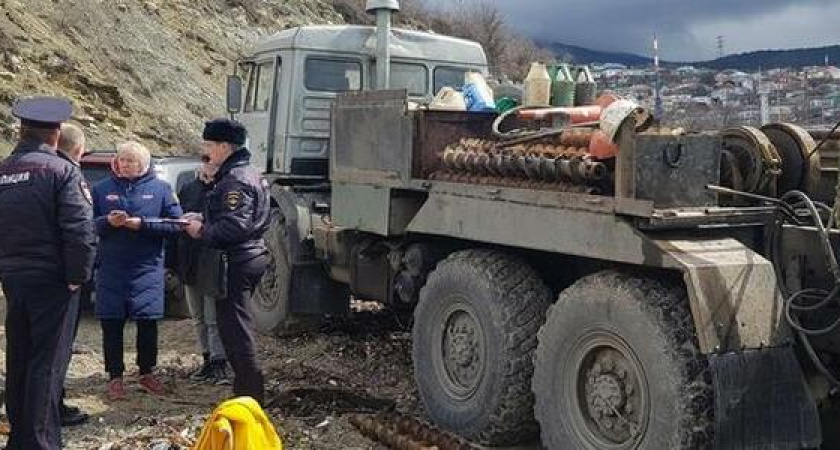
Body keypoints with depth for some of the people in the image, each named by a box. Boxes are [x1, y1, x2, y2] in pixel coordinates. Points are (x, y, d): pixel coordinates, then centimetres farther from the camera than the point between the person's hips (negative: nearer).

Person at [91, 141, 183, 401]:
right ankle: (115, 377, 16)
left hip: (147, 266, -1)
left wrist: (142, 224, -15)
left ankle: (147, 373, 22)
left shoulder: (160, 188, 3)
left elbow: (175, 224, -4)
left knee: (148, 321, 4)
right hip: (111, 268, 1)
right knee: (111, 323, 3)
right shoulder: (102, 189, 8)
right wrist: (107, 222, -14)